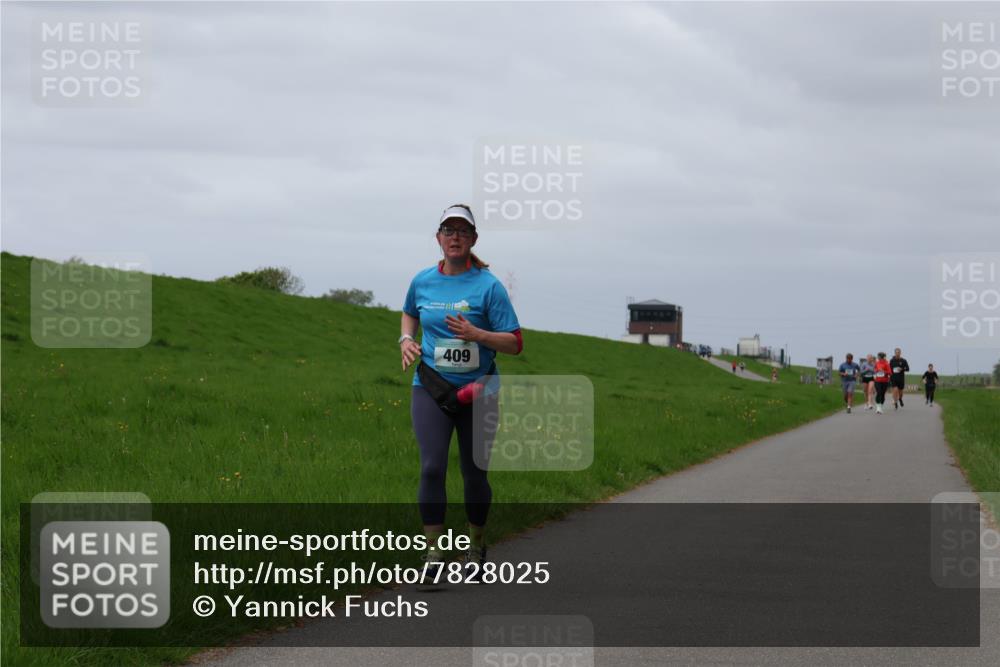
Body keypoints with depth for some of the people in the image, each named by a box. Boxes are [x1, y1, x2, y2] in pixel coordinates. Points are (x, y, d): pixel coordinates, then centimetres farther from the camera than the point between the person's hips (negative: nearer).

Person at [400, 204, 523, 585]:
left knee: (474, 472, 7)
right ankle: (433, 552, -11)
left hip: (478, 391, -1)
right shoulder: (423, 282, 4)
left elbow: (514, 343, -8)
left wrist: (475, 333, -23)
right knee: (432, 467, -14)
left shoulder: (488, 286, -6)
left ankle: (477, 546, 28)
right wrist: (406, 339, 8)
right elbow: (410, 313, 28)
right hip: (430, 388, 1)